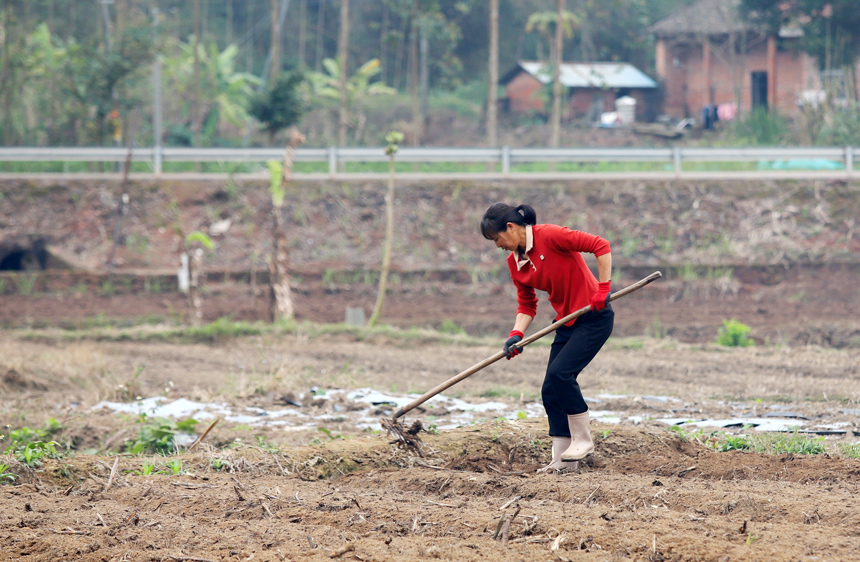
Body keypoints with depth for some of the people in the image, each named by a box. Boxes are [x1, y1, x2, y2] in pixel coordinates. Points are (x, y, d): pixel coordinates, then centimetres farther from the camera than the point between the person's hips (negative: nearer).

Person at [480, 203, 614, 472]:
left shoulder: (549, 236, -19)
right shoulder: (515, 261, 6)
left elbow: (601, 246, -21)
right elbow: (526, 305, 11)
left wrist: (603, 289, -21)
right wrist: (516, 334, -6)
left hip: (594, 317, -9)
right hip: (567, 323, 9)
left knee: (559, 374, -21)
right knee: (551, 390, 3)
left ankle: (583, 439, -6)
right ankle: (561, 460, 8)